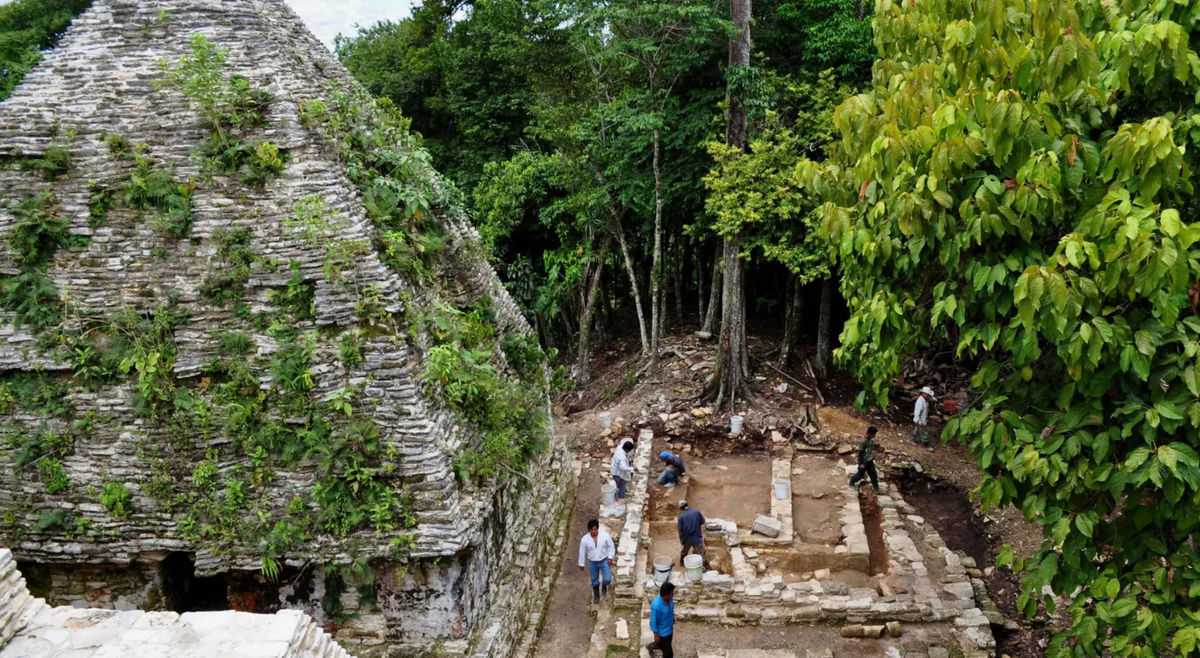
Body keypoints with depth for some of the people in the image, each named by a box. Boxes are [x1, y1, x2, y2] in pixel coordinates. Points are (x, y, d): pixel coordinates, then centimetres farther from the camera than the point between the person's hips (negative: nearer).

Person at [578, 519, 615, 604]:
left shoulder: (605, 535, -18)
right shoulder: (585, 539, -17)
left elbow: (611, 547, -5)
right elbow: (582, 552, -5)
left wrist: (610, 558, -12)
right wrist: (581, 564, 2)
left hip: (604, 561, -1)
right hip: (593, 563, 1)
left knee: (607, 579, -10)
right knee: (594, 581, 15)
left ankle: (604, 585, 27)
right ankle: (596, 596, 41)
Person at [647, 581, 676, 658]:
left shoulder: (669, 599, -16)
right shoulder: (656, 606, -38)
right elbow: (653, 622, -25)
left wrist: (673, 619, 21)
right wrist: (656, 635, -15)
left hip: (670, 629, 7)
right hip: (662, 633, -7)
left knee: (663, 645, 29)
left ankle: (652, 646, 55)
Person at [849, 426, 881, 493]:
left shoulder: (871, 439, -4)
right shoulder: (863, 441, -29)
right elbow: (860, 453, -24)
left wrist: (872, 457, 22)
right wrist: (861, 463, -20)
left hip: (870, 461, 7)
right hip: (864, 462, -7)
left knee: (873, 474, 13)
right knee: (860, 475, 9)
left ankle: (876, 488, 26)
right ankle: (851, 483, 33)